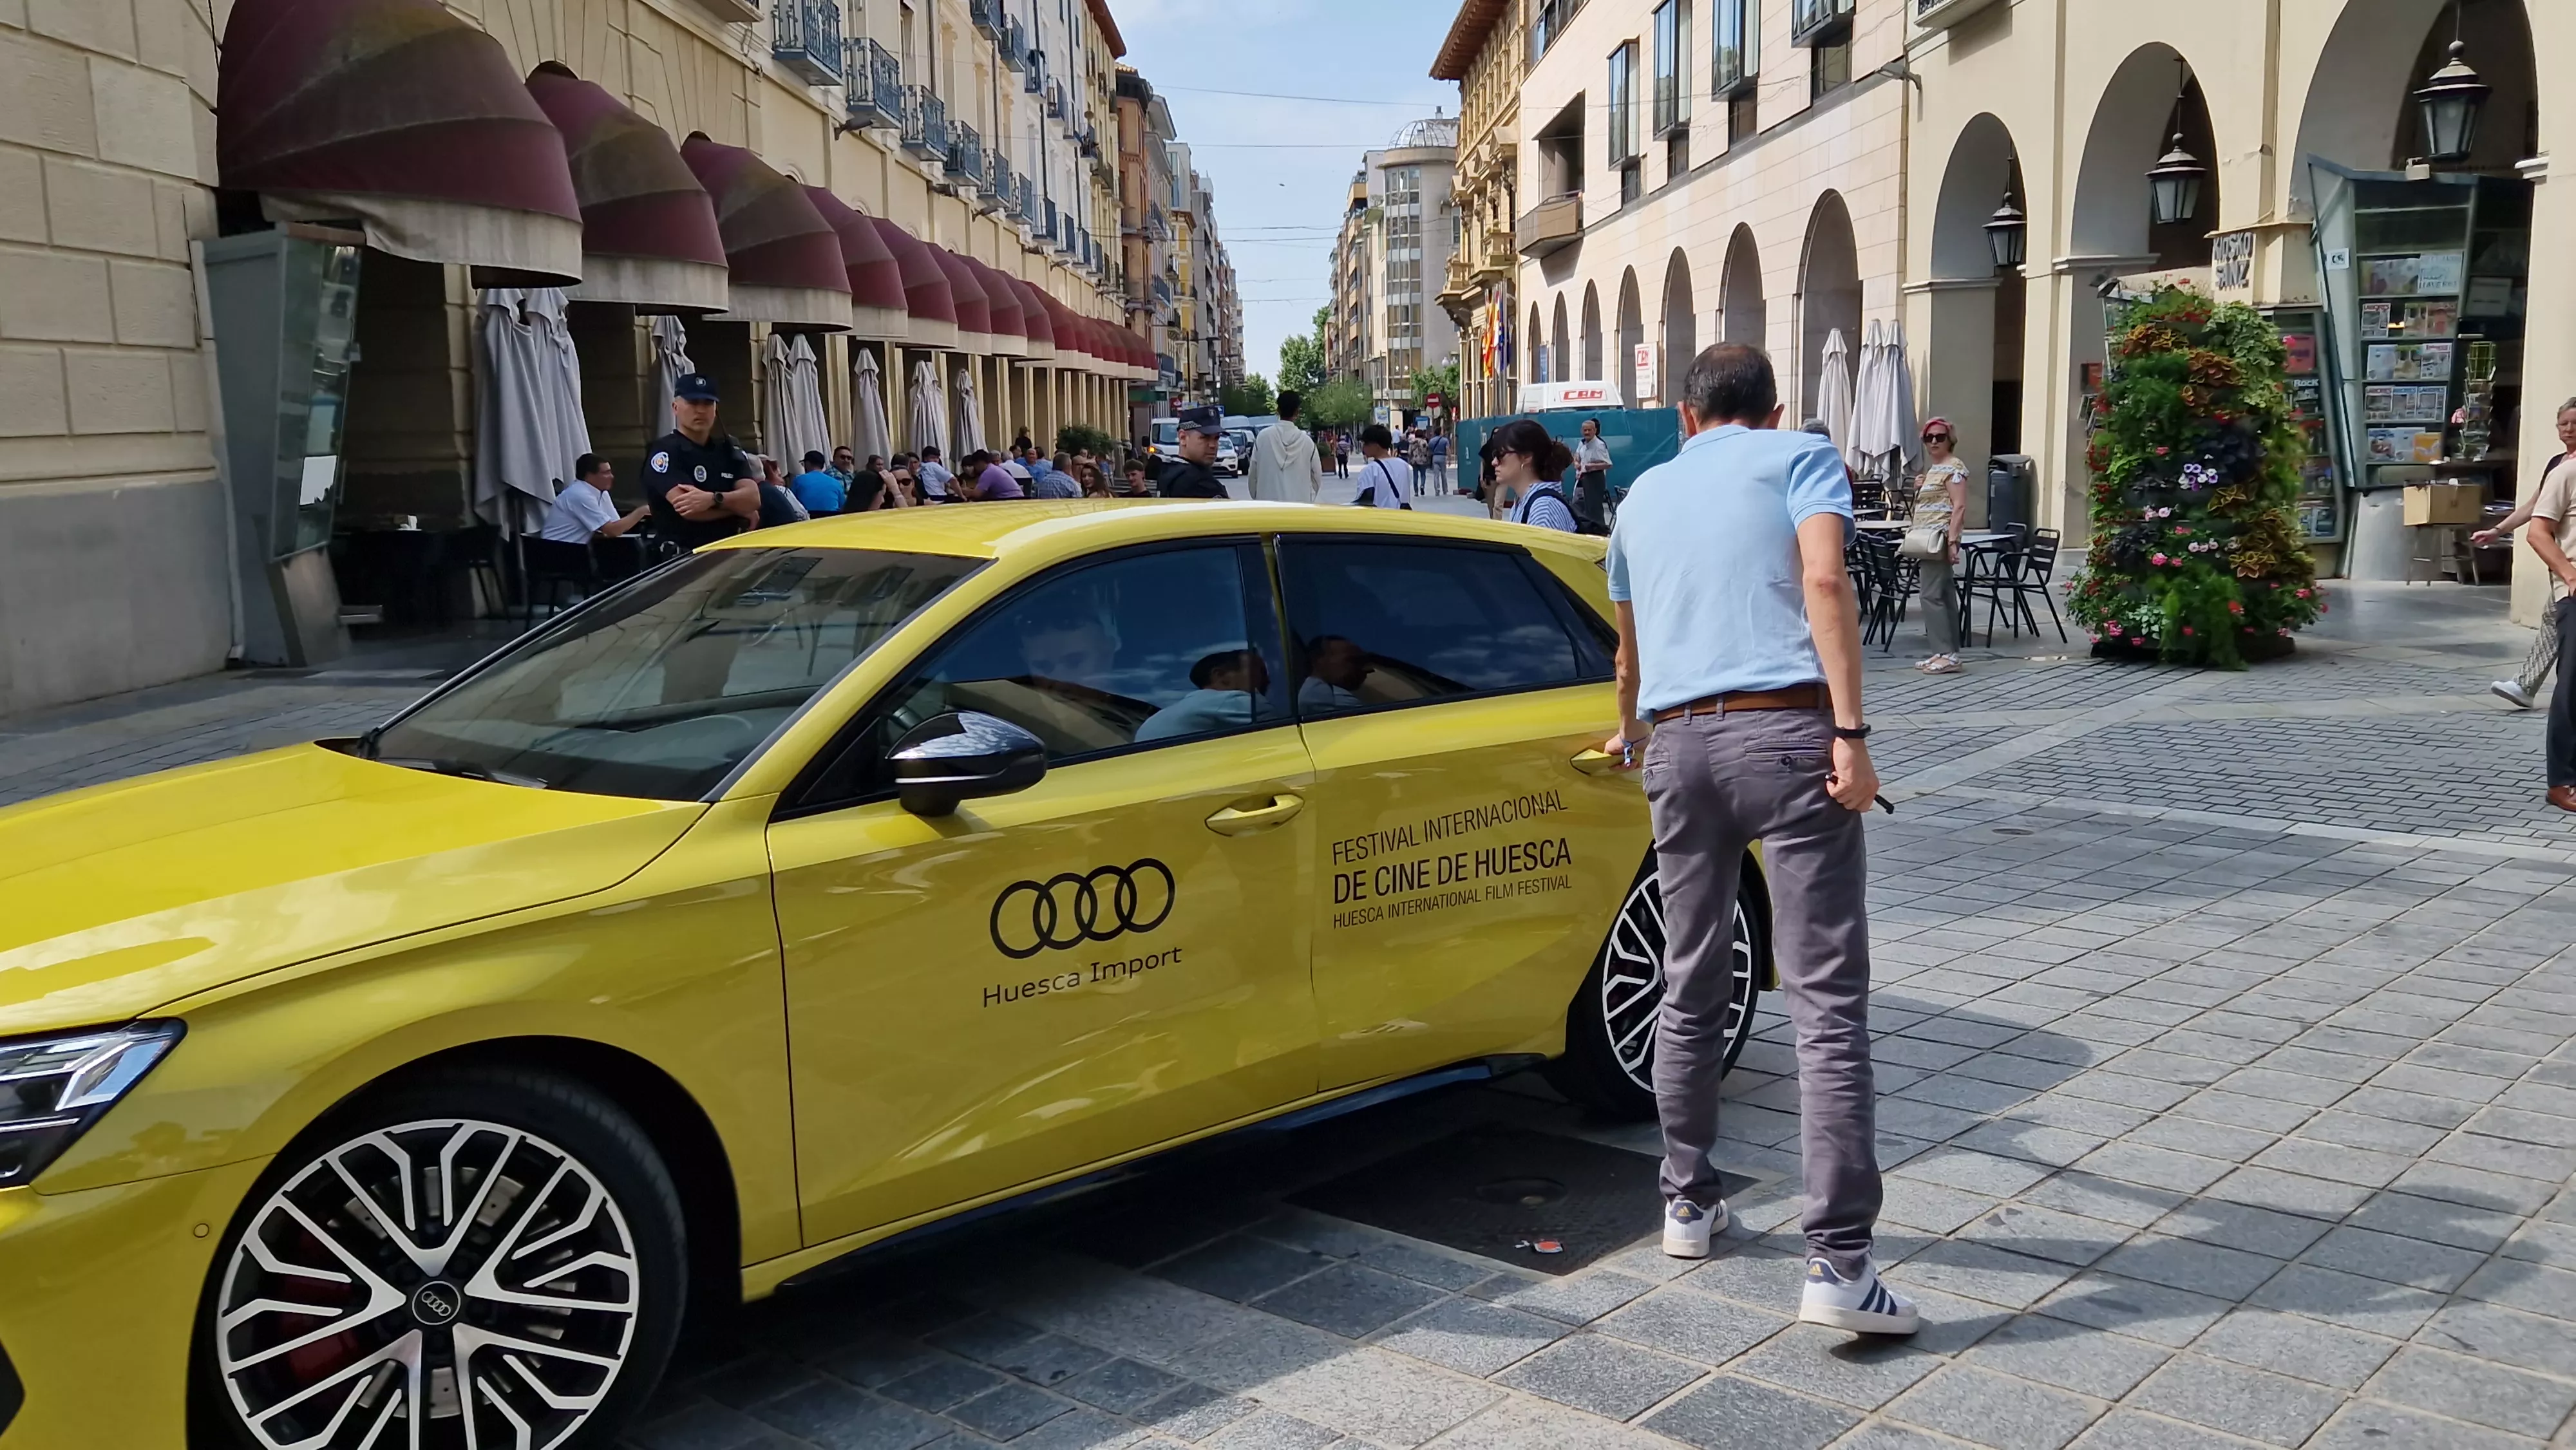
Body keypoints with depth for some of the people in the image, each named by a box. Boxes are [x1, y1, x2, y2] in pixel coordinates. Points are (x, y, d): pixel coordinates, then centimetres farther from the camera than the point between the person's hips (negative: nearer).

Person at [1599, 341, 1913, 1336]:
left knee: (1691, 991, 17)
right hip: (1785, 731, -4)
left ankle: (1688, 1205, 28)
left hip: (1677, 745, 5)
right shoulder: (1800, 457, 11)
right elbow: (1822, 582, -9)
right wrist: (1851, 731, -12)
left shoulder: (1645, 492, 25)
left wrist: (1629, 733, 58)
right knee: (1827, 1002, -5)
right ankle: (1839, 1265, -9)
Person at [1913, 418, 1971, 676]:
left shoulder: (1953, 468, -9)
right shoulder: (1932, 469, 20)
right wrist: (1919, 488, 10)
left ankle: (1946, 654, -14)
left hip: (1940, 540, -10)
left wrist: (1952, 541, -23)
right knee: (1945, 596, 9)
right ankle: (1948, 654, 11)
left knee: (1932, 595, -14)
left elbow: (1959, 507, -16)